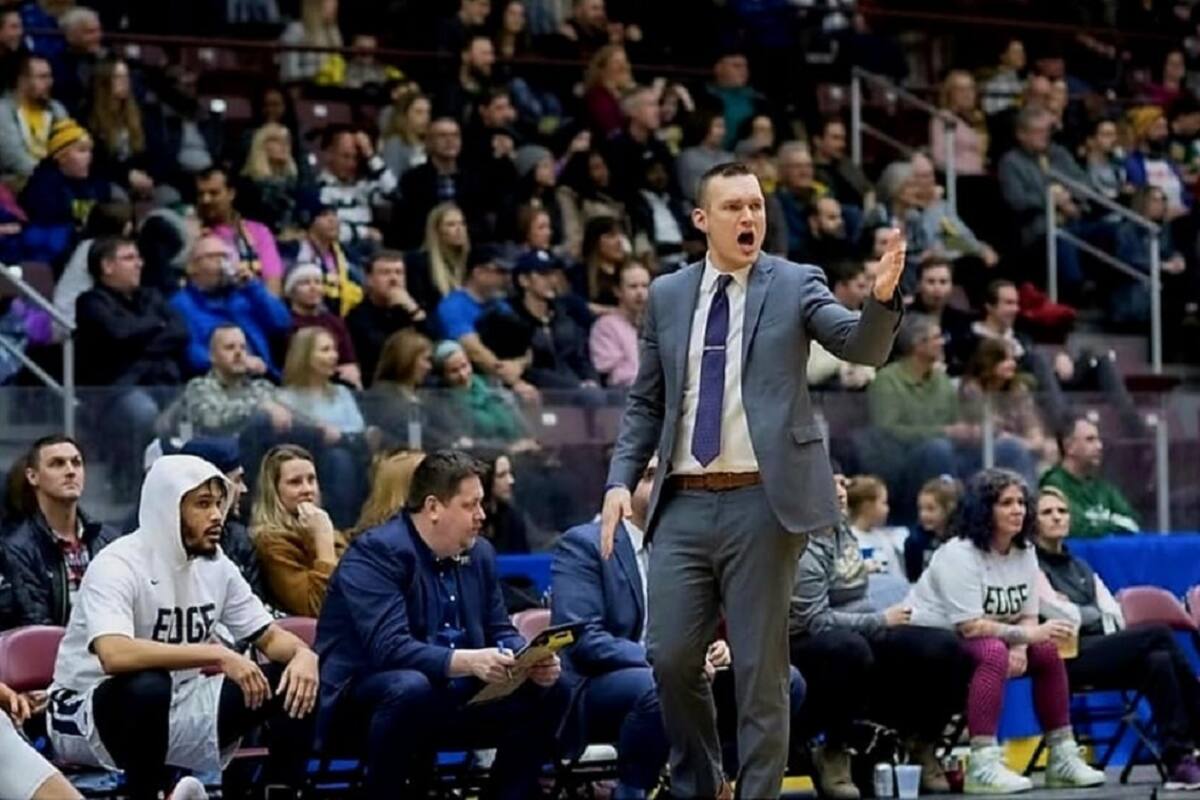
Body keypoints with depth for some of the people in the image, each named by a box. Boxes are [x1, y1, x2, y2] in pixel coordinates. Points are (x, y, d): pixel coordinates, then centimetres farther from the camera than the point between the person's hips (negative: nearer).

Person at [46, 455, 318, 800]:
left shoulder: (216, 565, 0)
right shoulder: (118, 565, -22)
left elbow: (268, 636, 7)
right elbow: (114, 655, -39)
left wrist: (303, 654, -18)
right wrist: (217, 655, -38)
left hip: (174, 709, 7)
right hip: (87, 716, -7)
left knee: (295, 681, -7)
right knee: (149, 685, -40)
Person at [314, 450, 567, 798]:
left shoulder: (479, 553, 6)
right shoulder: (376, 552, -18)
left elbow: (500, 633, 9)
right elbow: (390, 648, -28)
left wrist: (532, 661, -14)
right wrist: (467, 661, -41)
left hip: (449, 696, 7)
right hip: (365, 698, -7)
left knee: (547, 692, -5)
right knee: (411, 687, -39)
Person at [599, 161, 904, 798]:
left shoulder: (795, 285, 2)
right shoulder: (668, 295, 11)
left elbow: (863, 347, -11)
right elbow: (645, 402, 14)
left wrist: (882, 297, -31)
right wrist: (621, 480, 2)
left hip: (762, 500, -3)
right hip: (685, 503, 3)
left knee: (760, 669, 0)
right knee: (672, 660, 2)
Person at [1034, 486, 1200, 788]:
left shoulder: (1081, 567, 26)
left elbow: (1115, 617, 15)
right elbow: (1061, 616, -7)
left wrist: (1078, 613, -1)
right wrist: (1095, 614, 10)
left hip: (1102, 653, 6)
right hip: (1068, 658, -6)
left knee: (1158, 661, -28)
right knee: (1159, 634, -24)